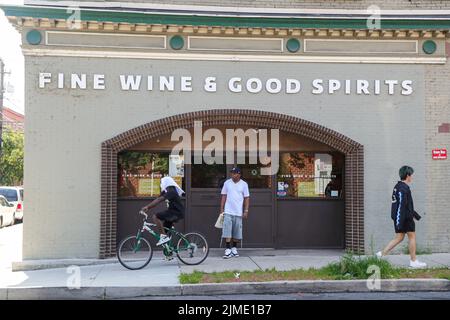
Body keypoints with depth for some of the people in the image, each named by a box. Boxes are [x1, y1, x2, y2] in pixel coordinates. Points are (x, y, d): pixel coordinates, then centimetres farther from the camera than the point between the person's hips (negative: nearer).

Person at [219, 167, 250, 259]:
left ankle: (234, 248, 22)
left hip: (238, 212, 1)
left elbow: (246, 198, 4)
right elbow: (224, 196, 8)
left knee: (237, 232, 7)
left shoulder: (244, 184, 3)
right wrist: (221, 209, 4)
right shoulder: (227, 183, 4)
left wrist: (246, 211, -2)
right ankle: (228, 250, -6)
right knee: (227, 231, -7)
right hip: (228, 212, -1)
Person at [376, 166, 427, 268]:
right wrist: (399, 222, -25)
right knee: (412, 236, 3)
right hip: (405, 218, -9)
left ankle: (382, 254, 5)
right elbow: (401, 206, -23)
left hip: (398, 217, 9)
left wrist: (414, 213, 31)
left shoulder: (397, 186, 15)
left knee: (399, 238, 11)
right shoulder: (404, 188, -17)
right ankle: (413, 261, 11)